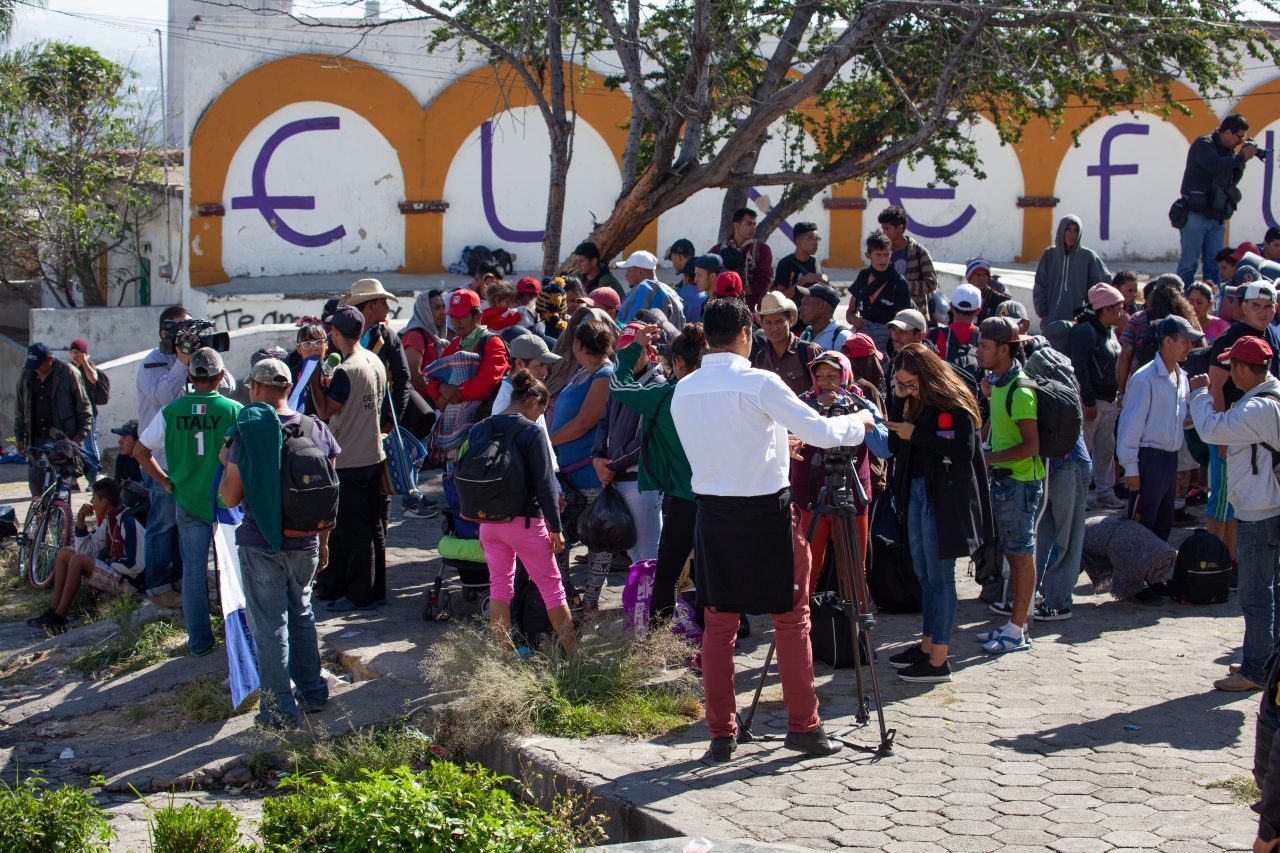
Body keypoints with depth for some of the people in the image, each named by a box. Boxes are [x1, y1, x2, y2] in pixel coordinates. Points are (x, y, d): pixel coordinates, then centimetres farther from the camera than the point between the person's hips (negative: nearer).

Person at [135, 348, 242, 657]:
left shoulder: (171, 411, -4)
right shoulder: (233, 410, -11)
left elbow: (140, 451, 2)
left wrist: (167, 482, 8)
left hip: (188, 501, 2)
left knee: (193, 571, 10)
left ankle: (199, 641, 14)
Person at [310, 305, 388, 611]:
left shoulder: (345, 371, -20)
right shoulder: (375, 362, 5)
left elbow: (325, 412, -14)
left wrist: (314, 377, -8)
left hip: (348, 463, -8)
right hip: (373, 456, 8)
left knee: (352, 531, 1)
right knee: (372, 527, 14)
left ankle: (360, 594, 8)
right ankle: (375, 589, 23)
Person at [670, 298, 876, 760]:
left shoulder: (683, 390, 5)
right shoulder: (759, 383, -12)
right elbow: (820, 432, -14)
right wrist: (859, 422, 7)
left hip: (711, 512, 5)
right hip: (766, 511, -5)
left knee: (718, 622, 10)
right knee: (791, 619, 7)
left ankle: (721, 734, 13)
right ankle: (803, 726, 11)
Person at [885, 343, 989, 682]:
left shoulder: (955, 406, -13)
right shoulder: (918, 406, 12)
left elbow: (964, 451, -22)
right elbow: (896, 448, 11)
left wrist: (916, 435, -21)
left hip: (944, 499, -9)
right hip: (918, 493, 9)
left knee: (939, 576, -4)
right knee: (924, 574, 14)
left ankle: (939, 661, 1)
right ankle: (927, 646, 24)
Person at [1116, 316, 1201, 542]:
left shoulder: (1181, 377, 10)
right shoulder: (1145, 379, -16)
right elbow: (1131, 425, -15)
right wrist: (1131, 469, -15)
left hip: (1171, 458, 8)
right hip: (1149, 458, -8)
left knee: (1164, 525, 16)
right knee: (1141, 526, -3)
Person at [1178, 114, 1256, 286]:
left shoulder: (1228, 150, 15)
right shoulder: (1203, 144, -7)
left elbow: (1232, 180, 19)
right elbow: (1216, 166, -24)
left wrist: (1242, 162, 3)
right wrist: (1241, 157, -13)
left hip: (1217, 217, 7)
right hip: (1196, 214, -7)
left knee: (1214, 265, 5)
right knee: (1189, 263, -8)